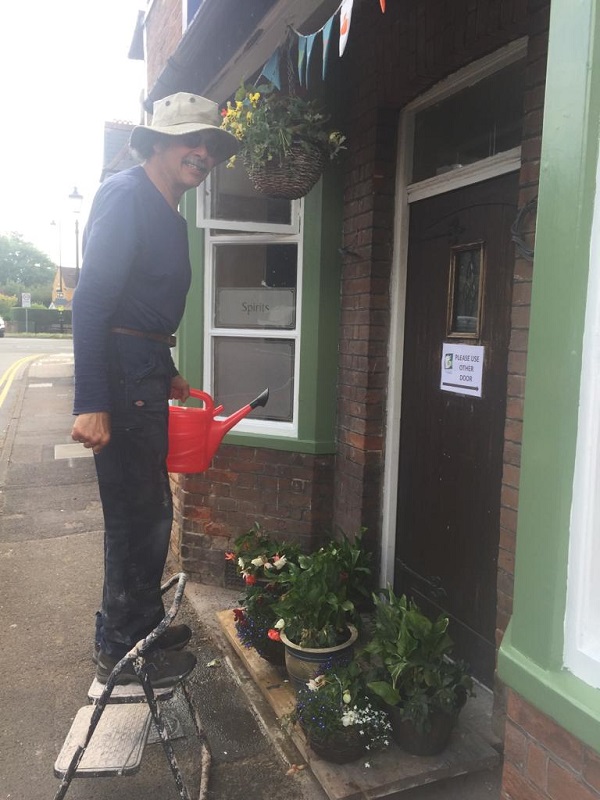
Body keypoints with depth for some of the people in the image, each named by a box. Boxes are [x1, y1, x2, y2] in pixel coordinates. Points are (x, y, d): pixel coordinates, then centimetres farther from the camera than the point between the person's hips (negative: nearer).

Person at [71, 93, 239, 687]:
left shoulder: (168, 216, 17)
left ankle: (141, 626, 36)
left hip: (144, 376, 10)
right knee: (137, 515, -1)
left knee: (147, 511, 18)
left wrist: (167, 376, 25)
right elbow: (91, 298, -22)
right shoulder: (127, 195, -12)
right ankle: (123, 650, 17)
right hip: (121, 379, -10)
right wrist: (91, 404, -28)